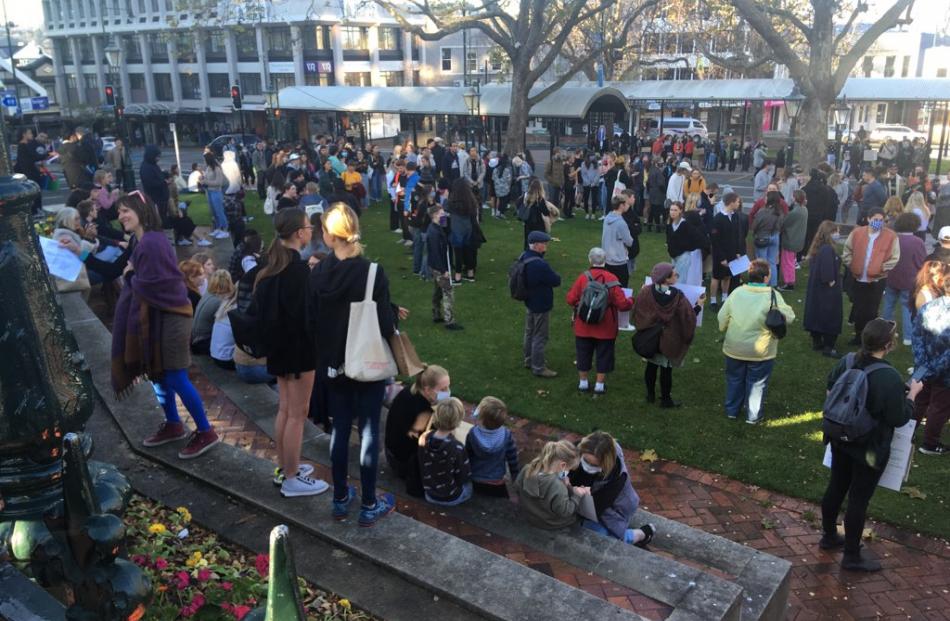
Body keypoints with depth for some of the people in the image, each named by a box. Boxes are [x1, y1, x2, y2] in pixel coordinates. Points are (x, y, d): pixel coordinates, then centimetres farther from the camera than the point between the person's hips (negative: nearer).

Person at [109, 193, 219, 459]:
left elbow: (146, 286, -21)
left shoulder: (151, 242, -20)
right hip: (156, 315, 10)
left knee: (176, 378, -4)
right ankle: (173, 425, 32)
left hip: (169, 317, -10)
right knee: (158, 374, 17)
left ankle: (205, 432, 7)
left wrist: (130, 276, -4)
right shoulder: (141, 241, 12)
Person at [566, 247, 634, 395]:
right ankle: (600, 385, 21)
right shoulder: (611, 279, -14)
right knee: (604, 355, 14)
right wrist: (631, 301, 6)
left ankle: (583, 382, 28)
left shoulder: (583, 278, -12)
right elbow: (622, 304, -15)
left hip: (584, 327, 1)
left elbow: (570, 300, -9)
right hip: (605, 329, -1)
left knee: (583, 354, 17)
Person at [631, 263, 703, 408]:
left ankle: (650, 395, 31)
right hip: (669, 340, -3)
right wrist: (699, 305, 2)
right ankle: (665, 399, 21)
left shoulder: (646, 292, -15)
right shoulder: (677, 296, -23)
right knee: (666, 369, 10)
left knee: (651, 366, 19)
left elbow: (636, 312, -3)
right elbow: (689, 317, -15)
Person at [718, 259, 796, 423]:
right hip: (760, 351, -3)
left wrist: (724, 329, 18)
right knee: (757, 383, 13)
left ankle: (732, 410, 33)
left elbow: (722, 317, 0)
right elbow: (788, 317, -10)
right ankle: (753, 416, 23)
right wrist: (785, 308, 9)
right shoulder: (773, 296, -16)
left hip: (734, 348, 3)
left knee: (735, 379, 20)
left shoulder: (737, 292, -7)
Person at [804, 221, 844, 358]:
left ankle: (817, 342, 25)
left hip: (816, 288, 9)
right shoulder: (827, 249, -22)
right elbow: (827, 271, -26)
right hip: (828, 290, -9)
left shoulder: (817, 248, 7)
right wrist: (831, 282, -12)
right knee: (830, 318, 0)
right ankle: (828, 347, 5)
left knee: (817, 314, 16)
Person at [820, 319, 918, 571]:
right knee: (859, 500, 7)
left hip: (841, 440, 6)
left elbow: (830, 387, 12)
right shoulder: (889, 377, -27)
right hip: (870, 449, -6)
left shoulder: (847, 362, -7)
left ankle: (829, 536, 40)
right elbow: (899, 419, -17)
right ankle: (852, 557, 22)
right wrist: (913, 394, -4)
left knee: (836, 488, 21)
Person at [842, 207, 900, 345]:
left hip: (877, 280, -2)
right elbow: (847, 251, 7)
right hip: (858, 279, 2)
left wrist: (882, 268, -9)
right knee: (858, 309, 12)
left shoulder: (891, 236, -8)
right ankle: (858, 336, 28)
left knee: (871, 311, 4)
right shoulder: (856, 232, -2)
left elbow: (894, 258, -3)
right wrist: (851, 265, -1)